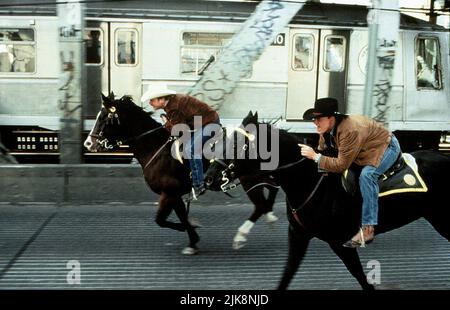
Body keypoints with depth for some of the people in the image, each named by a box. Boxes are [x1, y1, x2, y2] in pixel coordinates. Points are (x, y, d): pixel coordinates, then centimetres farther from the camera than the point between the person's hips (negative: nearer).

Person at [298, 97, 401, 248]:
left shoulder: (350, 130, -38)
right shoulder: (326, 130, -10)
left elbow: (341, 165, -36)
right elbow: (322, 150, 5)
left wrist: (315, 156, -34)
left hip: (387, 146, -10)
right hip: (367, 149, 10)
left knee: (367, 174, -33)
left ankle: (367, 229, -32)